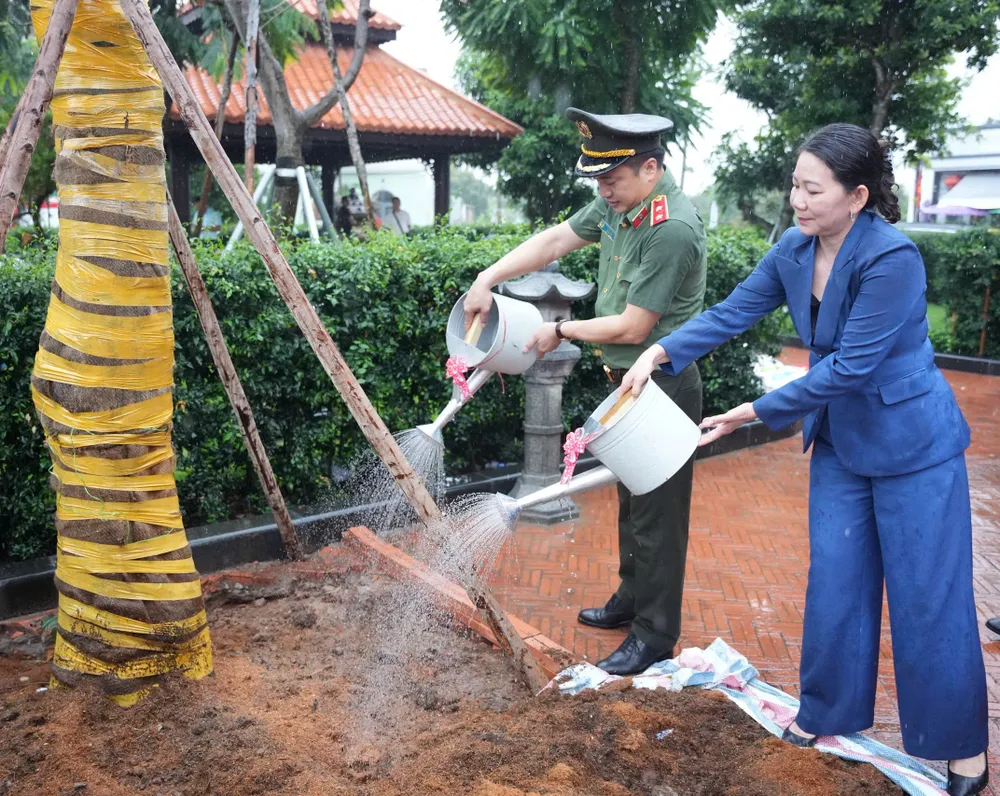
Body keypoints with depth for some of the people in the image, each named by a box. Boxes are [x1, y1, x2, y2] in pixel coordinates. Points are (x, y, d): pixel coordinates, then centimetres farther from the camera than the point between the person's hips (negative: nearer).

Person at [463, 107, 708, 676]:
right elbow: (554, 242, 9)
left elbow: (632, 328, -23)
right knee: (631, 498, 21)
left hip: (663, 387, -9)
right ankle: (632, 599, 39)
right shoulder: (620, 203, 2)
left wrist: (561, 330, -9)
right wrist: (487, 279, -1)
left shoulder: (672, 229, -25)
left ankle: (655, 636, 15)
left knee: (657, 514, 1)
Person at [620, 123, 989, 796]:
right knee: (835, 583, 14)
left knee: (928, 596, 3)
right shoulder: (794, 251, -4)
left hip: (912, 445, -6)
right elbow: (732, 313, 1)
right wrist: (662, 352, -13)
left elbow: (850, 366, -26)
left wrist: (756, 413, -21)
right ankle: (829, 712, 32)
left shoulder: (892, 258, -26)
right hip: (839, 442, 7)